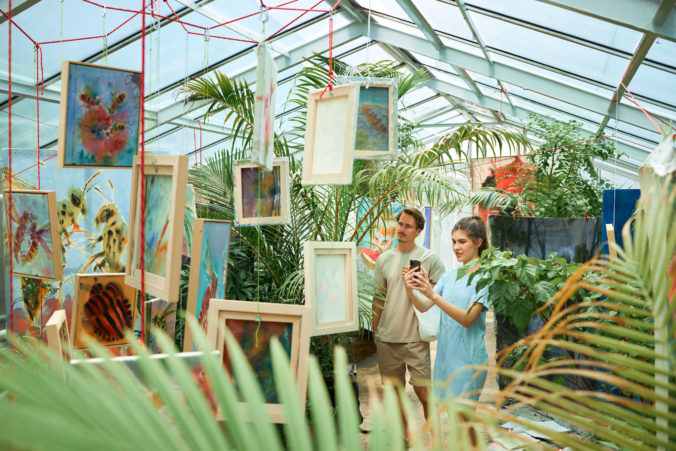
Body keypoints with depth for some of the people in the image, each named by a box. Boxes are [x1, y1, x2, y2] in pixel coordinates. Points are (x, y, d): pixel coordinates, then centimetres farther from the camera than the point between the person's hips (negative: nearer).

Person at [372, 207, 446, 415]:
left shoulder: (430, 259, -2)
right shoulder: (384, 259, 9)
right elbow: (378, 298, 13)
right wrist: (375, 332, 13)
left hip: (415, 338, -4)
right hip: (386, 338, 4)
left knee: (423, 391, -2)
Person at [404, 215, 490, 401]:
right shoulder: (449, 276, 9)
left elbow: (467, 319, -21)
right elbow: (424, 306, 2)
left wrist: (433, 295, -32)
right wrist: (410, 289, -19)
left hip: (468, 359, -6)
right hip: (444, 355, 6)